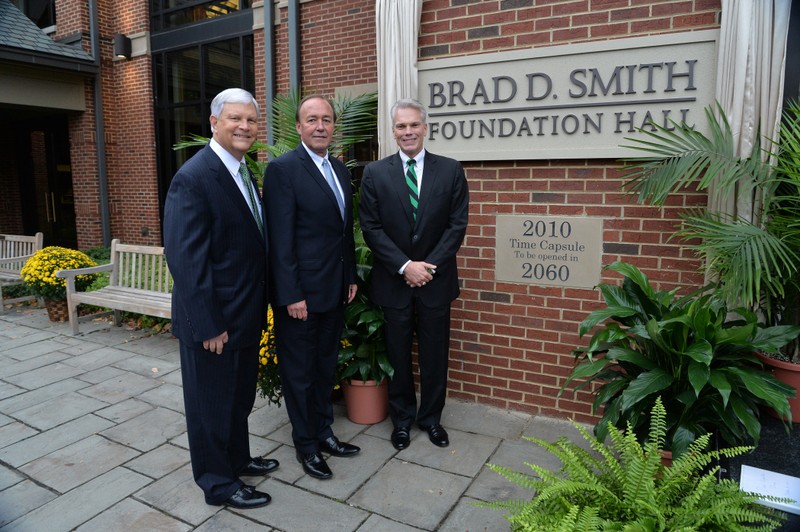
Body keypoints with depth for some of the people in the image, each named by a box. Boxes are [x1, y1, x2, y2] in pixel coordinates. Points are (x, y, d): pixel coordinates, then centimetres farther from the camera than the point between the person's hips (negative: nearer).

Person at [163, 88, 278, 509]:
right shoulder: (194, 177, -19)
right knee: (211, 401, 11)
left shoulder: (243, 173, 8)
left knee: (240, 395, 23)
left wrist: (258, 307, 11)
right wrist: (208, 325, -21)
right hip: (214, 321, -8)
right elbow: (185, 258, -23)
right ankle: (218, 483, 30)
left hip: (246, 314, 9)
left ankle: (237, 458, 44)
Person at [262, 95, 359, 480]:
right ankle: (306, 444, 27)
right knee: (300, 371, 9)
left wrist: (351, 276, 13)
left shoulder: (340, 169, 10)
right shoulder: (282, 169, -13)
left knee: (326, 365, 20)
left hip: (335, 289, 8)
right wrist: (292, 295, -19)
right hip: (301, 291, -7)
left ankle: (323, 430, 37)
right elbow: (281, 239, -17)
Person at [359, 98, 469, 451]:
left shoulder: (450, 170, 1)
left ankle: (431, 417, 31)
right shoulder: (375, 173, 0)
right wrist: (404, 266, -14)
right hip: (393, 282, 0)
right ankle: (402, 419, 31)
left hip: (436, 279, 1)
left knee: (435, 354, 12)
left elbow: (457, 225, -3)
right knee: (398, 355, 12)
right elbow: (370, 227, -4)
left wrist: (428, 266, -12)